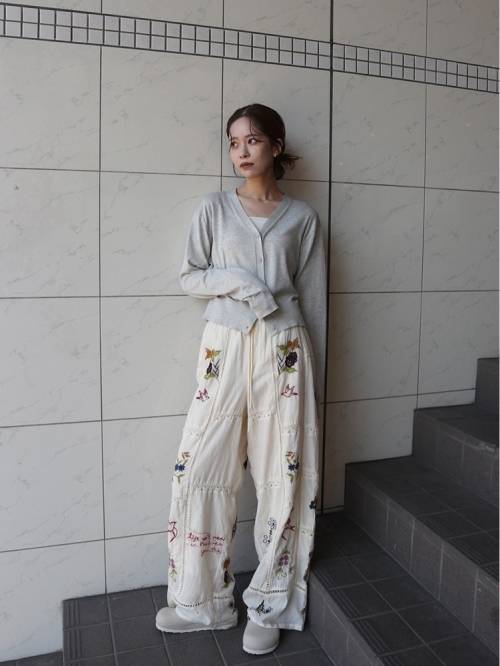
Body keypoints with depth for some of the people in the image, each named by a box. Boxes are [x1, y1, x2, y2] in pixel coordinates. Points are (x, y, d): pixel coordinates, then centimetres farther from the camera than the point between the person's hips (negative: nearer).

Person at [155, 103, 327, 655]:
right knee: (200, 471, 0)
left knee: (283, 477, 3)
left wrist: (314, 373, 8)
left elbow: (313, 299, 9)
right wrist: (238, 281, -12)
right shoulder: (214, 208, 7)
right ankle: (202, 600, 21)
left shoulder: (302, 217, 7)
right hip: (224, 346, 1)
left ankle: (270, 605, 22)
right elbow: (189, 276, 6)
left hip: (284, 350, 0)